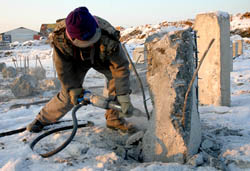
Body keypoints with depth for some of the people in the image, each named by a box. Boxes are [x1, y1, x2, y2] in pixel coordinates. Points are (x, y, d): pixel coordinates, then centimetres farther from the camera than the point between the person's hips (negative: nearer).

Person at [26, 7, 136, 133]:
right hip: (76, 60, 0)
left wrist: (124, 97, -40)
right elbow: (63, 68, -23)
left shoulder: (108, 37, -44)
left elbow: (120, 66, -38)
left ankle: (114, 119, -7)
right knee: (68, 95, -5)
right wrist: (73, 89, -24)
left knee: (117, 77, -23)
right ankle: (43, 119, 20)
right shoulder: (59, 37, -38)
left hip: (101, 58, 0)